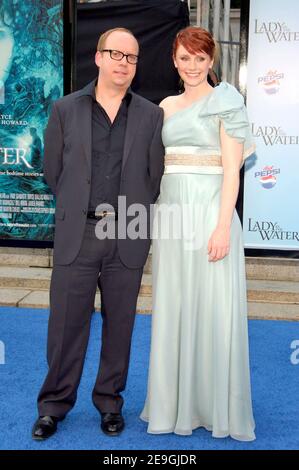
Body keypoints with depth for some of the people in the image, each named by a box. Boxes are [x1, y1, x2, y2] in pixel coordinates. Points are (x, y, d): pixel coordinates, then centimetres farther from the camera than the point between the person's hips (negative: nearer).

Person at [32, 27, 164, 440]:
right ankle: (54, 405, 22)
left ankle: (110, 402, 26)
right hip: (76, 234, 0)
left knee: (119, 324, 9)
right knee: (66, 324, 6)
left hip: (128, 236, 1)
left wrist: (131, 215, 8)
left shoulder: (151, 116, 5)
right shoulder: (65, 109, 5)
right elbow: (53, 171, 9)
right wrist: (76, 212, 12)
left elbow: (154, 177, 7)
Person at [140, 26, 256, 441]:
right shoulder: (166, 107, 16)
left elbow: (232, 170, -7)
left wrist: (223, 227, -17)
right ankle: (176, 401, 25)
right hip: (169, 215, 5)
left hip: (209, 213, -5)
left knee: (211, 311, 0)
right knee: (172, 310, 10)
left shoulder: (225, 101, 0)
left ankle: (216, 405, 17)